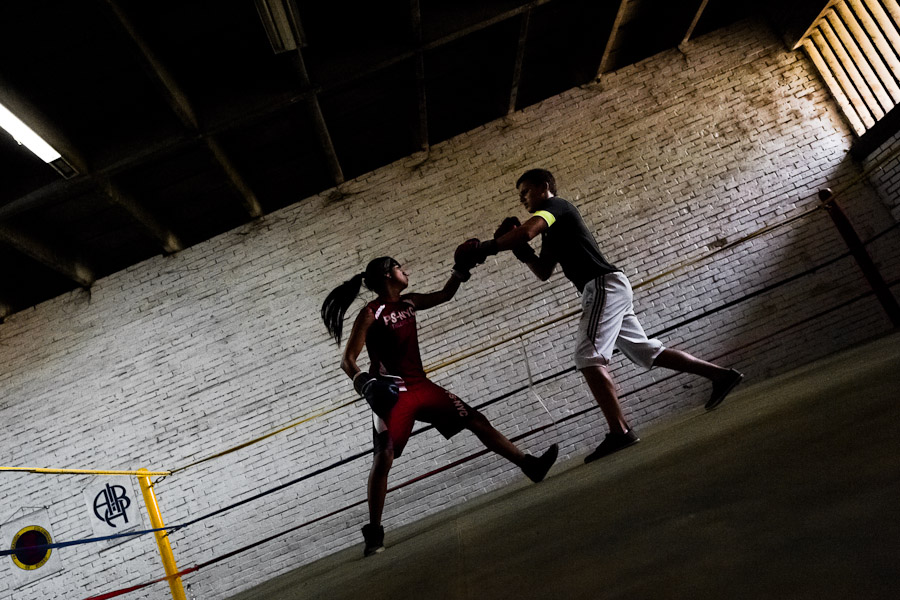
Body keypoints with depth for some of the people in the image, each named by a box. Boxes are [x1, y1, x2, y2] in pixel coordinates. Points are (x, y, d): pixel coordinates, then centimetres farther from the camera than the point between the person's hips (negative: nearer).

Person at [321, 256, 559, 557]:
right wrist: (364, 382, -28)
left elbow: (444, 295, 27)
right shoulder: (371, 313, -10)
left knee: (475, 420, 3)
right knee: (384, 457, -13)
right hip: (391, 392, -7)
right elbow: (347, 360, -12)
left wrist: (461, 268, 19)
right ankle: (374, 532, 1)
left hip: (421, 386, 7)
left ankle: (530, 466, 10)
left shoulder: (408, 302, 11)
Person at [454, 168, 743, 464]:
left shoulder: (555, 205, -1)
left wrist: (485, 248, -17)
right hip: (609, 289, 10)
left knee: (589, 357, -19)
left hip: (604, 284, -10)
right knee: (647, 352, 14)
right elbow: (543, 272, 26)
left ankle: (620, 432, -24)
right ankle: (721, 375, 23)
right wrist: (520, 250, 13)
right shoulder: (551, 231, 26)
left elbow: (525, 231, -21)